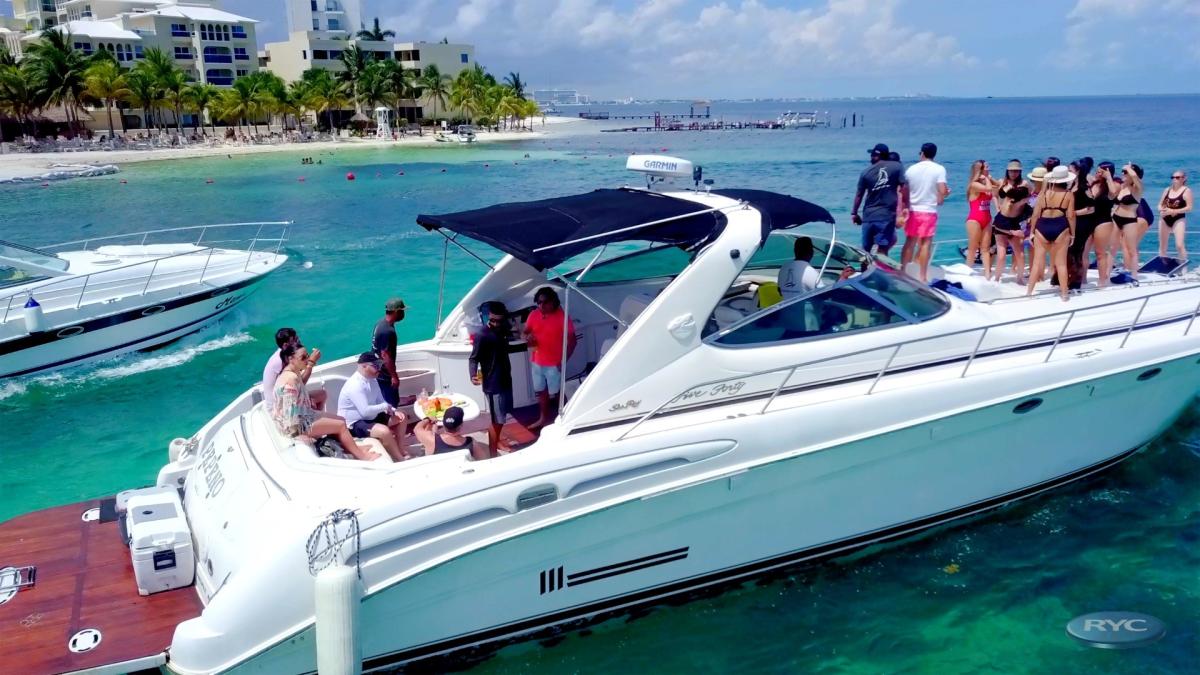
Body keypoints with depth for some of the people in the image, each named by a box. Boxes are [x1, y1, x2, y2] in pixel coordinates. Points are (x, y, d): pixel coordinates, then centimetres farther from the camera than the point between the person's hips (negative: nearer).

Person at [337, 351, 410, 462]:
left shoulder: (372, 380, 4)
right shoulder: (355, 385, -27)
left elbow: (380, 401, 11)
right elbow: (365, 411, -33)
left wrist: (393, 411, -8)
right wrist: (385, 406, -20)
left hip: (370, 417, 11)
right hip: (354, 424, -11)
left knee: (400, 418, 12)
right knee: (384, 431, -32)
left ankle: (401, 452, 14)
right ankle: (400, 460, -13)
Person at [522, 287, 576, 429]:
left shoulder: (562, 317, -16)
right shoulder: (534, 315, 0)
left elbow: (572, 340, -12)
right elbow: (525, 331, 12)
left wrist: (564, 360, -18)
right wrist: (527, 337, -13)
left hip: (554, 364, -6)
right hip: (536, 362, 6)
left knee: (557, 393, 4)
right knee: (541, 391, 18)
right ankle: (544, 418, 33)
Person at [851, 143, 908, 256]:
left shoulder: (866, 172, 4)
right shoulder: (897, 167, 0)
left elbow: (859, 195, 7)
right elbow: (904, 187, -7)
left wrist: (854, 213, 16)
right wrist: (905, 206, 0)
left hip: (868, 216, 2)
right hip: (887, 215, -2)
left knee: (866, 248, 13)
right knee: (882, 248, -1)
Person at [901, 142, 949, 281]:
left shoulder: (911, 169, 3)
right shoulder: (939, 169, -5)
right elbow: (942, 191, -13)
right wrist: (940, 200, 7)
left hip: (912, 210, 3)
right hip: (929, 210, -3)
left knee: (910, 242, 12)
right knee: (926, 243, 2)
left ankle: (902, 271, 14)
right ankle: (923, 276, 2)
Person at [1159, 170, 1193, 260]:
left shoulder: (1186, 191, -5)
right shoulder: (1167, 190, 11)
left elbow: (1189, 208, -12)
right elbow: (1160, 204, 15)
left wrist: (1173, 211, -20)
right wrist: (1161, 210, -9)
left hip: (1179, 220, -5)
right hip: (1165, 220, 5)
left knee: (1180, 245, -18)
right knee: (1162, 246, 10)